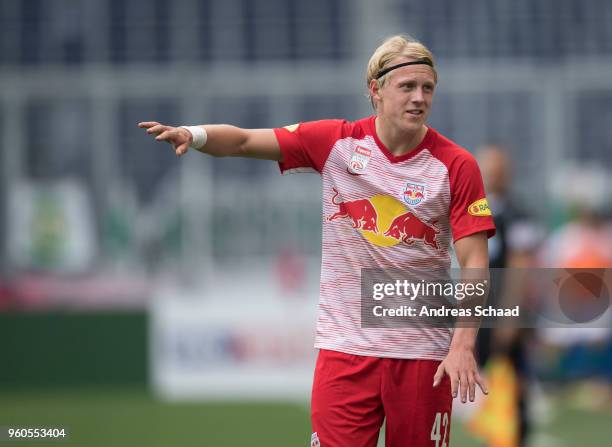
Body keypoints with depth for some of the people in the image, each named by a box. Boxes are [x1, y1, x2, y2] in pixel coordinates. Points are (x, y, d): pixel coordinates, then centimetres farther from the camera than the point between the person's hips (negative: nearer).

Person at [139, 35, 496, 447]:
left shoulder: (457, 166, -4)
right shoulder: (336, 142, 1)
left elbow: (474, 262, -7)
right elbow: (244, 141, 1)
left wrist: (463, 347, -17)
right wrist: (195, 134, -21)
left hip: (421, 349, -1)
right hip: (345, 346, 1)